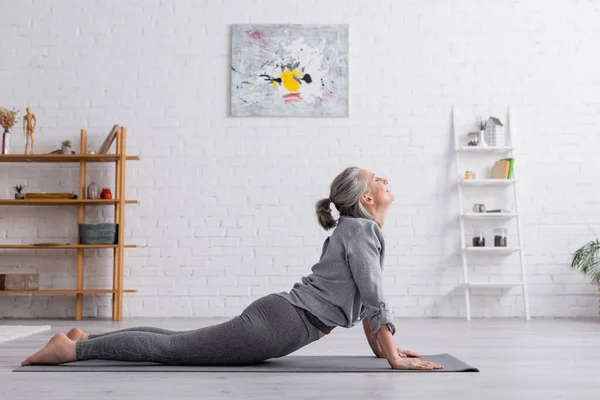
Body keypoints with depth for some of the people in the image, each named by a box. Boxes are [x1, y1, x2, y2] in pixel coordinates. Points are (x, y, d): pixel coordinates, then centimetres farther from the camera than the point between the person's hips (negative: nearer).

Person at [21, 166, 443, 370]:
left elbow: (362, 296, 24)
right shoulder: (360, 229, -13)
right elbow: (374, 299, -18)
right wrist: (394, 358, -12)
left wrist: (380, 345, 22)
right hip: (280, 324, -9)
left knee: (178, 342, 14)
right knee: (173, 348, -5)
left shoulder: (360, 230, 17)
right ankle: (73, 348, 1)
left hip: (276, 318, 9)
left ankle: (85, 337, 21)